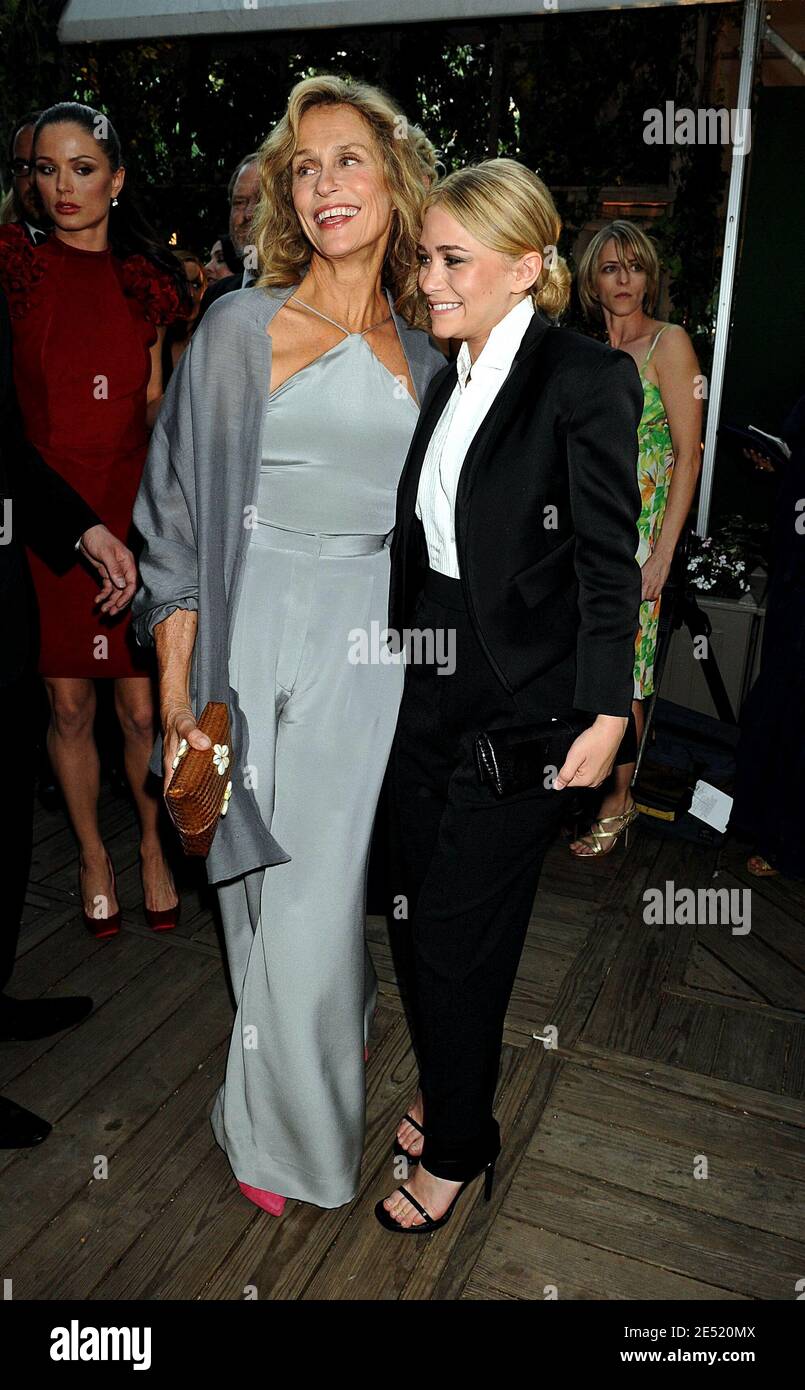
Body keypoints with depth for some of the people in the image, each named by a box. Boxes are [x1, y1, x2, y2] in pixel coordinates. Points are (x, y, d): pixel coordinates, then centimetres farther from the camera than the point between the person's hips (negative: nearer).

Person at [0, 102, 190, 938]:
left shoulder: (140, 281, 12)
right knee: (68, 703, 6)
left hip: (131, 511, 2)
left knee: (142, 705, 3)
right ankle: (92, 854, 27)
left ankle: (152, 846, 27)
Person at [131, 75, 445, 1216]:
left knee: (328, 895, 6)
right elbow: (180, 519, -3)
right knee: (273, 893, 6)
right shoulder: (240, 328, -1)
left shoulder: (424, 360, 9)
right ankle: (286, 1132, 31)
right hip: (258, 640, -2)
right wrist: (178, 696, -7)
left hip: (375, 651, 2)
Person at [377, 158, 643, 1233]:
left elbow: (610, 561, -13)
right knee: (431, 912, 16)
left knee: (461, 934, 4)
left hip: (522, 702, -7)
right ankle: (456, 1093, 40)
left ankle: (457, 1147, 28)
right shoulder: (453, 378, 10)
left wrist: (605, 717, -15)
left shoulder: (585, 379, -12)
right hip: (433, 681, 7)